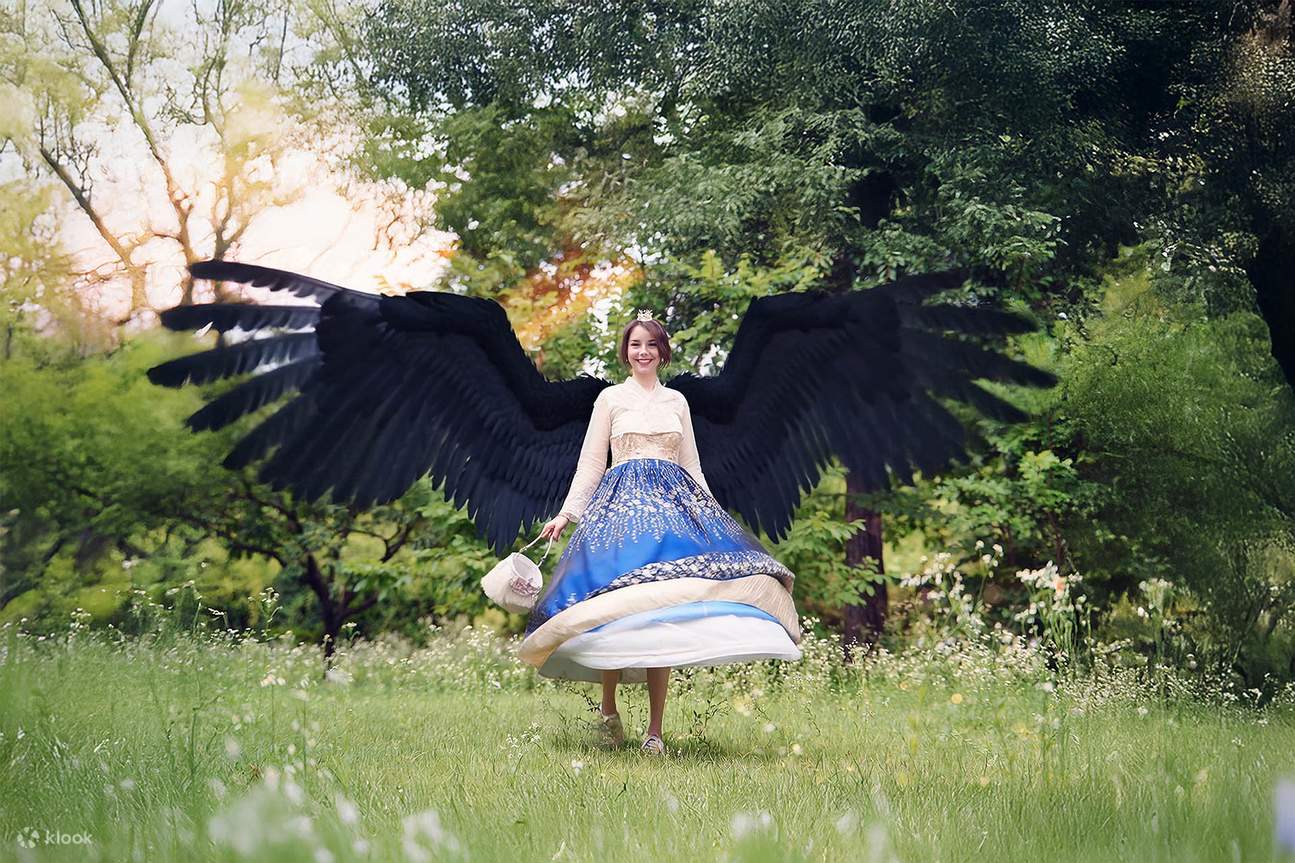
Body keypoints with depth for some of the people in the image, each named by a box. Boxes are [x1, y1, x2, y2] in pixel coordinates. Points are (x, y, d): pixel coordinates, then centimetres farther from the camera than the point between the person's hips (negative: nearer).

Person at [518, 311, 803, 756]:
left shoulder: (677, 401, 18)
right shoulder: (611, 398, 11)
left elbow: (692, 466, 20)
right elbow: (590, 463, 9)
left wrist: (713, 514, 14)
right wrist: (566, 513, 0)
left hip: (675, 501, 2)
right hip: (623, 501, -2)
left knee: (664, 614, -8)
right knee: (617, 609, -15)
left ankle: (655, 730, -7)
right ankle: (608, 708, 5)